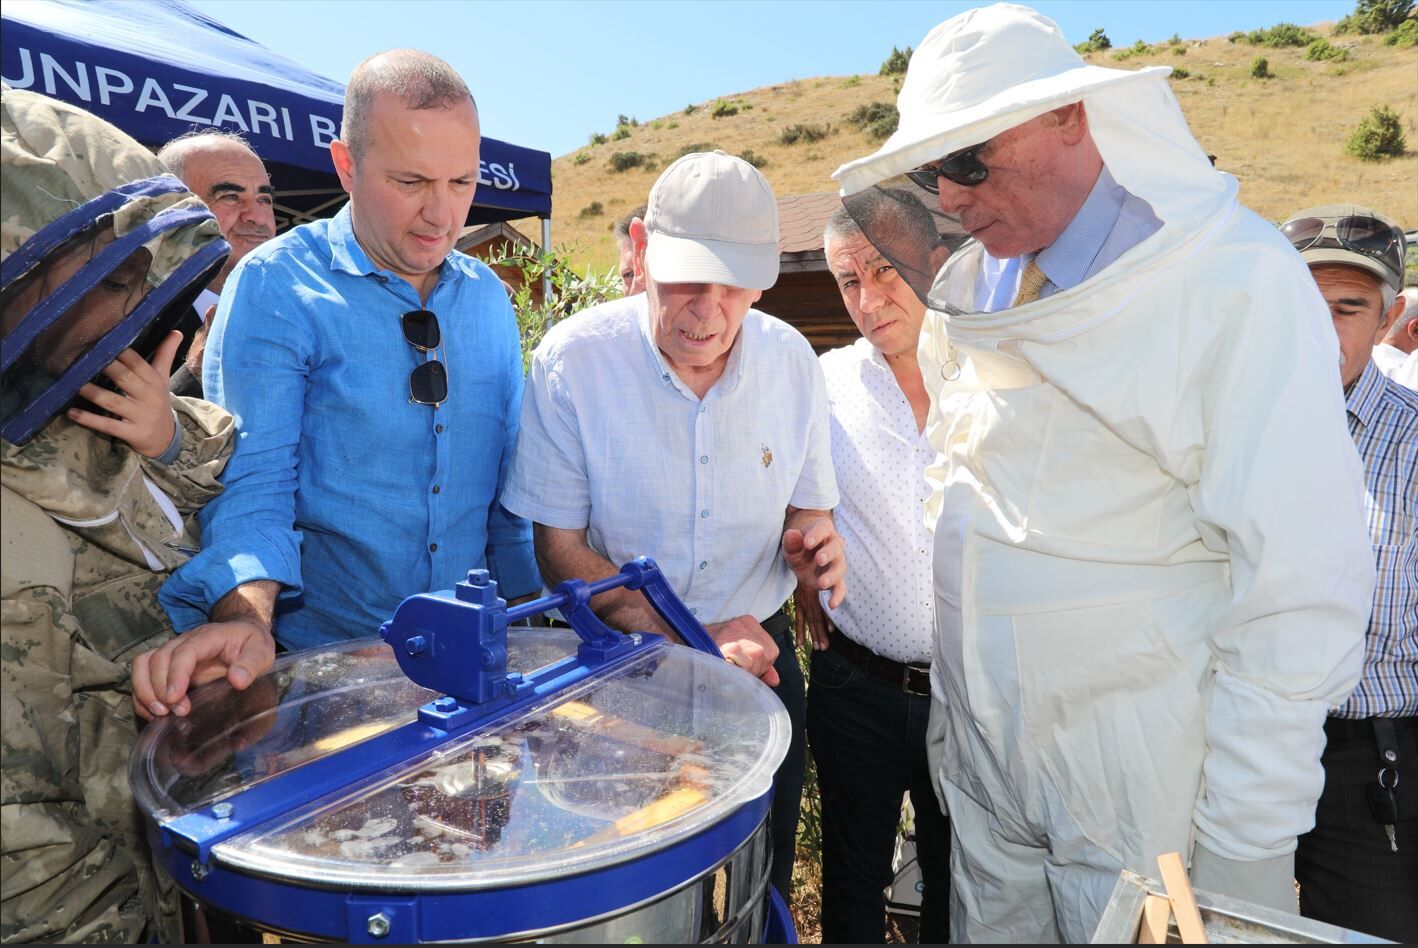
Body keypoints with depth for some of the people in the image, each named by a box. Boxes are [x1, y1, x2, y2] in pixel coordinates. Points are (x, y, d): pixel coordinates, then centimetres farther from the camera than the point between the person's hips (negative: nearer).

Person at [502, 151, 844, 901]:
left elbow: (806, 508, 5)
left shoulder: (791, 358, -7)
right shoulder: (572, 361, -17)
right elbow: (559, 552, -13)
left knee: (759, 893, 21)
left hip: (759, 656, 3)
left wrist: (814, 547, -20)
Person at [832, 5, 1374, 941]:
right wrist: (951, 712, 13)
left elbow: (1299, 592, -17)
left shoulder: (1237, 279, -15)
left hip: (1150, 794, -5)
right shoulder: (964, 291, 4)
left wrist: (1238, 858, -15)